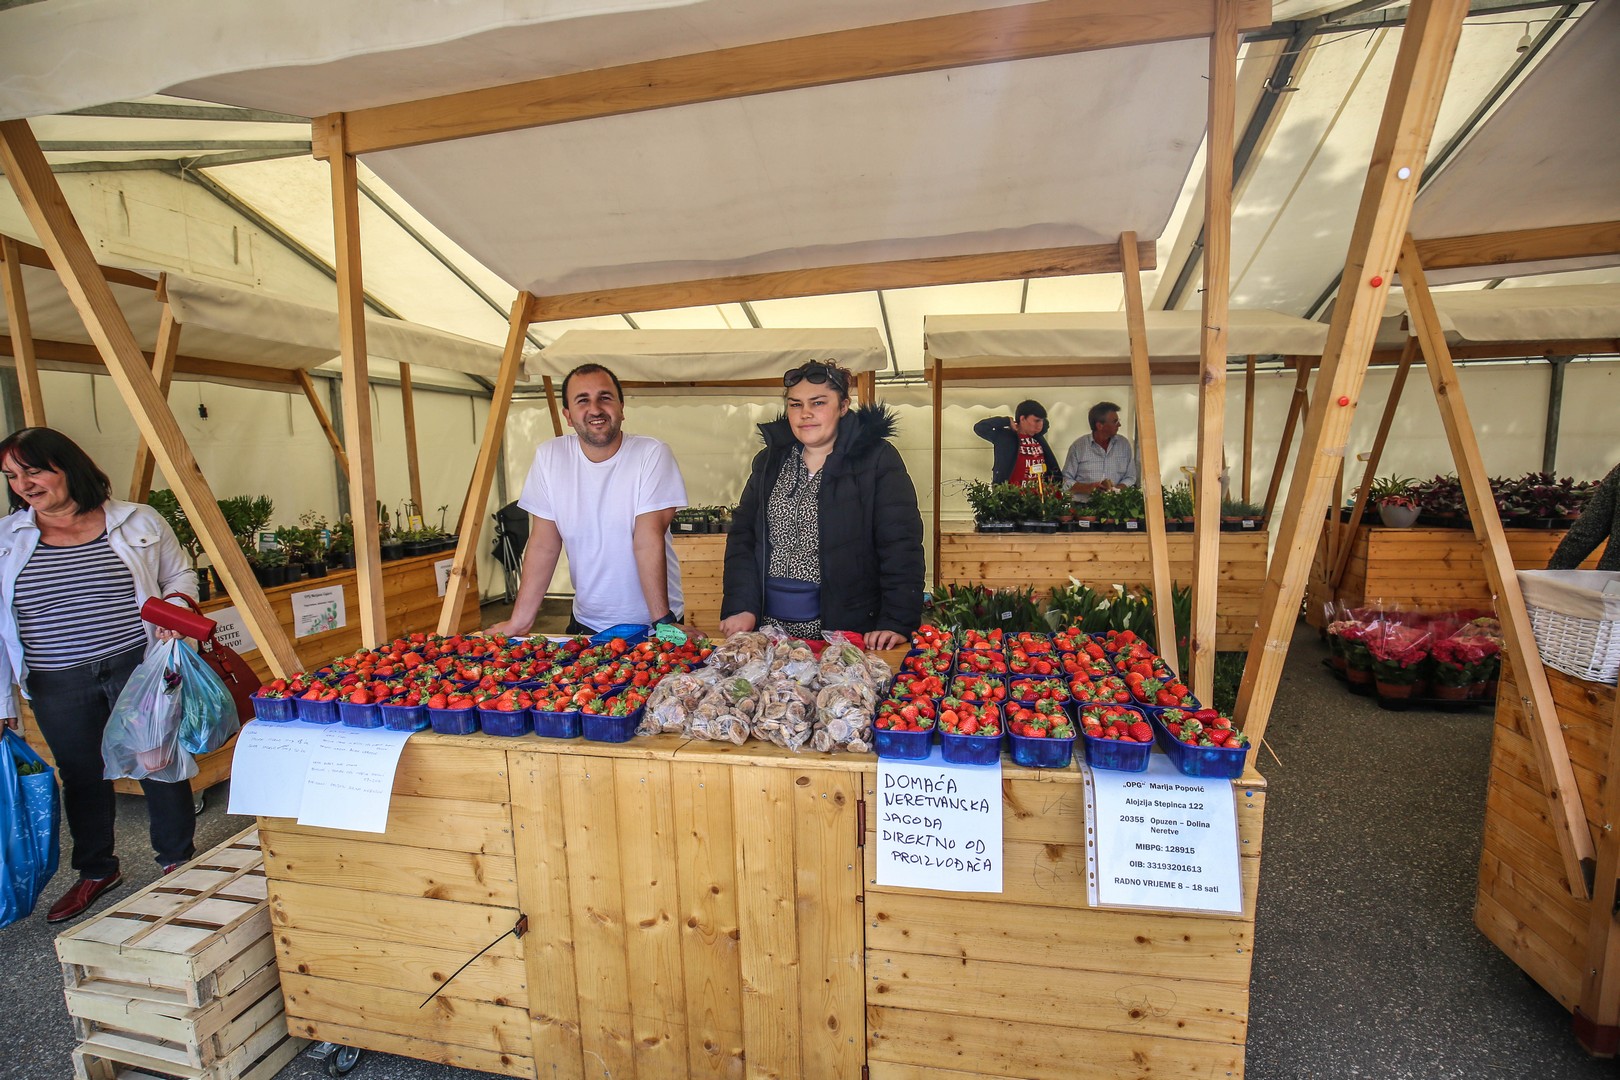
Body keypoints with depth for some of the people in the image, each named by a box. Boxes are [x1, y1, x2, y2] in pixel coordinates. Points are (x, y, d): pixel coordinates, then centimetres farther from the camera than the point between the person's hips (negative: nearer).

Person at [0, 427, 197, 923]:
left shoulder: (138, 522, 0)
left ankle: (177, 861, 26)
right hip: (58, 685, 2)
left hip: (139, 667, -2)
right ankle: (96, 870, 36)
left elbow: (180, 574, 11)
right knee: (82, 778, 15)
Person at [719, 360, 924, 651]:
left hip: (849, 629, -4)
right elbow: (742, 535, 7)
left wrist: (896, 623, -20)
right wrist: (741, 607, -6)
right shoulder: (769, 461, 9)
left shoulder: (877, 459, -5)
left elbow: (900, 545, -11)